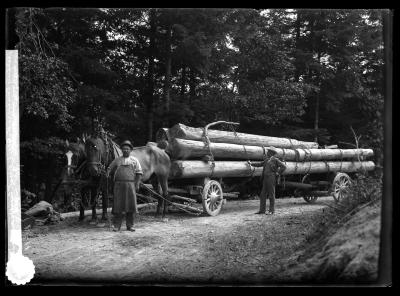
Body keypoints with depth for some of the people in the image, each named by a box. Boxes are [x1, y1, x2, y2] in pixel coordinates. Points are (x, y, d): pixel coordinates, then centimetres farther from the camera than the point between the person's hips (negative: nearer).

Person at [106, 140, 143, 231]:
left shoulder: (134, 160, 9)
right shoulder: (117, 160, 12)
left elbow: (139, 173, 5)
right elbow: (110, 168, 21)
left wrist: (137, 184, -4)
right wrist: (108, 173, 0)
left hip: (130, 184, 0)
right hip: (118, 184, 1)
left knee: (130, 204, -1)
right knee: (118, 204, -2)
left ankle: (130, 226, 7)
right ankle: (116, 225, 3)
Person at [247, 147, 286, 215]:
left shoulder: (275, 160, -7)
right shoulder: (267, 159, 16)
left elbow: (283, 166, -11)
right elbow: (260, 164, 27)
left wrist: (278, 173, -9)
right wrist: (251, 164, 27)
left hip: (271, 179, -8)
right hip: (265, 179, 8)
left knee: (271, 195, -2)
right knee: (263, 195, 6)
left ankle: (272, 210, 4)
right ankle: (262, 210, 11)